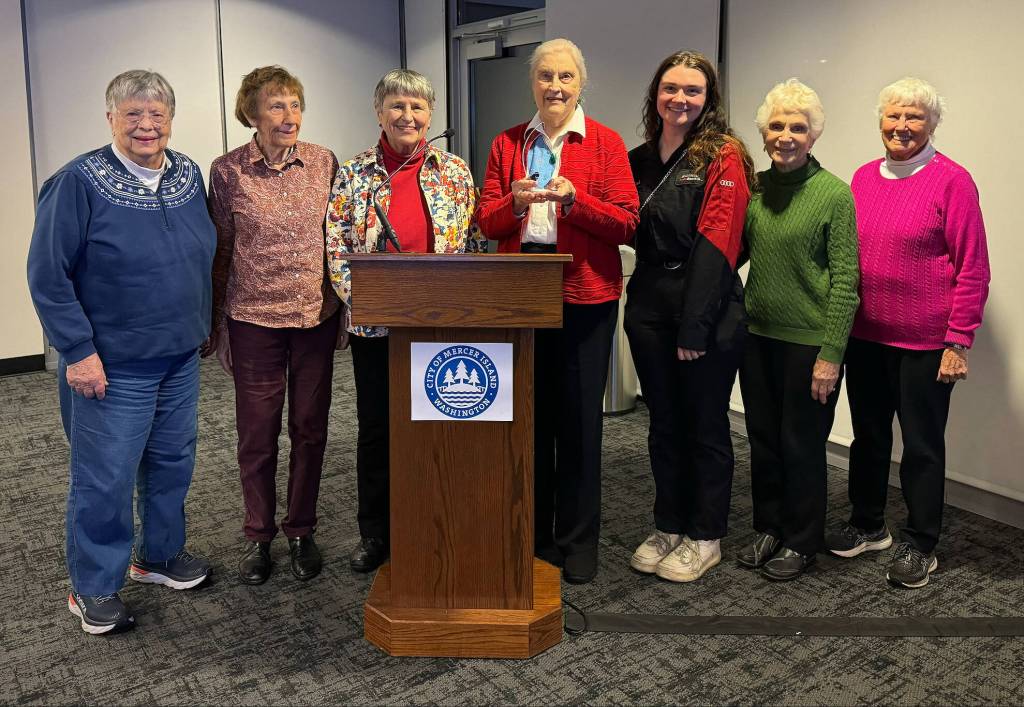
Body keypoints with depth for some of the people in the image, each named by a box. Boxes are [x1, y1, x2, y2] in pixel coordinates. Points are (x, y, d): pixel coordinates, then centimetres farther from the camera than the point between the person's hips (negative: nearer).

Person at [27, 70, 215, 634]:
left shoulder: (188, 176, 5)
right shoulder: (79, 183, -13)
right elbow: (48, 274, -13)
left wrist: (204, 326, 13)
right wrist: (78, 351, -17)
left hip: (181, 358, 6)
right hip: (113, 366, -6)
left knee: (173, 461, 16)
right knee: (105, 477, 3)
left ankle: (160, 555, 36)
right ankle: (94, 589, 20)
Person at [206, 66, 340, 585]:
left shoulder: (324, 162, 1)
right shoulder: (227, 171, -4)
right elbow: (219, 251, 2)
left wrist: (340, 304, 9)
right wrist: (215, 323, 6)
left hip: (317, 315, 2)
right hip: (254, 318, -2)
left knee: (310, 427, 10)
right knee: (257, 433, 7)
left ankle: (301, 532, 26)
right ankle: (257, 537, 25)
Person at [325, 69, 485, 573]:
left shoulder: (455, 171, 3)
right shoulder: (354, 174, 1)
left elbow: (475, 243, 3)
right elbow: (336, 249, -1)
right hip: (374, 324, 0)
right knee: (375, 426, 9)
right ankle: (375, 533, 25)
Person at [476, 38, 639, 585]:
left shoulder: (605, 143, 2)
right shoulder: (507, 143, 11)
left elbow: (626, 224, -5)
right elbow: (487, 222, 6)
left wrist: (575, 199, -19)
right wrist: (515, 202, -15)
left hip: (585, 296, -2)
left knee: (579, 419, 3)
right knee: (529, 416, 9)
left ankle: (577, 542, 17)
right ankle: (531, 535, 24)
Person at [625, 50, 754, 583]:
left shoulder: (723, 157, -7)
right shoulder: (638, 160, 12)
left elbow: (716, 242, -15)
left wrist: (694, 325, -20)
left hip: (707, 314, -5)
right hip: (650, 310, 6)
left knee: (706, 427, 6)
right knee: (664, 424, 15)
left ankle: (705, 539, 21)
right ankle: (667, 528, 29)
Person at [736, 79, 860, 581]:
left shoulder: (834, 194, -9)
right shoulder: (753, 188, 4)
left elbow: (845, 278, -11)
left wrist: (831, 353, -15)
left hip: (808, 341, -5)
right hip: (757, 334, 5)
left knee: (801, 443, 7)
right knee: (762, 438, 14)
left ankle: (801, 543, 25)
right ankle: (770, 529, 33)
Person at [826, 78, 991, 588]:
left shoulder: (952, 181, -9)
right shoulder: (863, 178, 6)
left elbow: (973, 270, -9)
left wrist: (958, 343, -12)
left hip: (924, 342, -5)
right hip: (864, 335, 5)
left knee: (922, 444, 6)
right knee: (868, 434, 16)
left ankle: (919, 546, 22)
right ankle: (867, 526, 34)